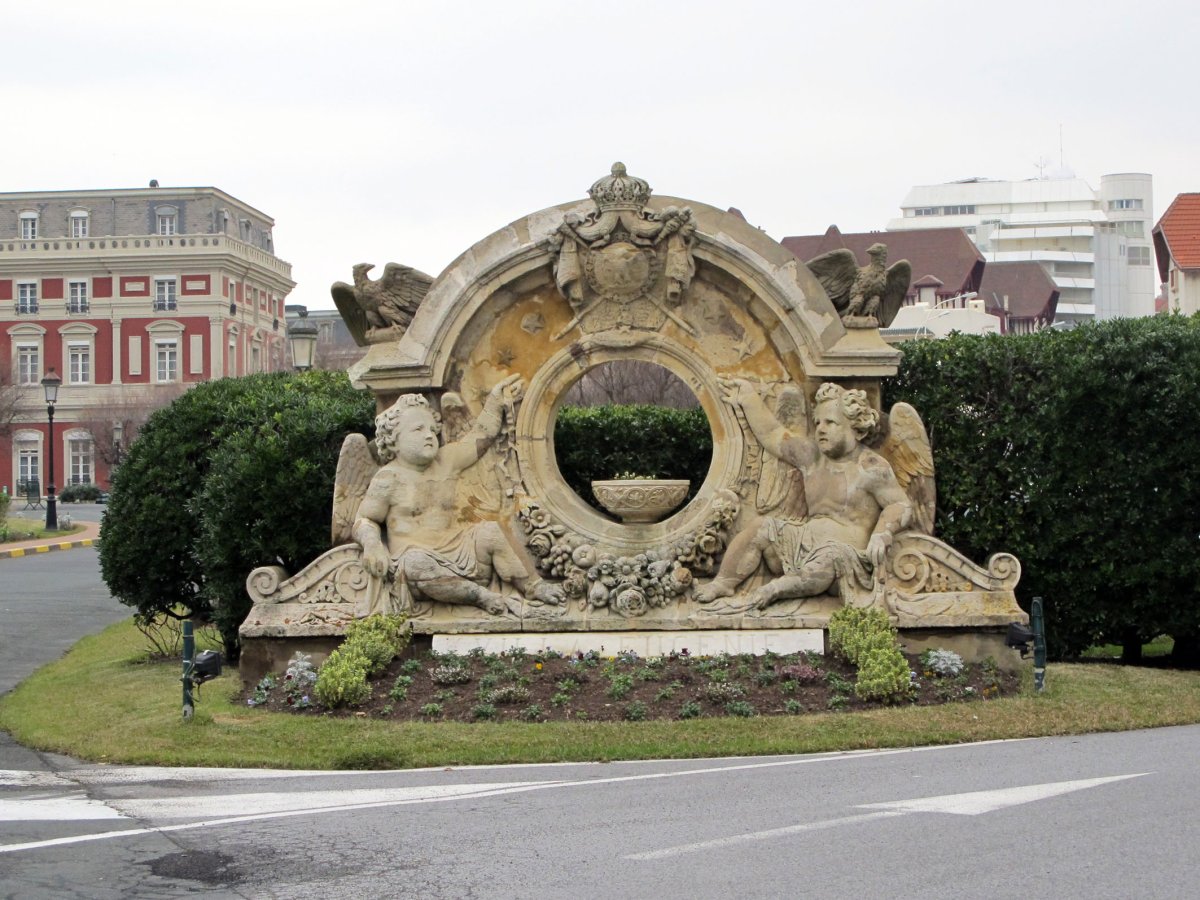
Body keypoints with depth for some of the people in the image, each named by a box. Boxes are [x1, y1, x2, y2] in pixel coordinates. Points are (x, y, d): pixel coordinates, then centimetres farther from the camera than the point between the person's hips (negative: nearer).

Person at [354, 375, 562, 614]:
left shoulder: (447, 460, 13)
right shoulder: (389, 478, -2)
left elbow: (479, 437, 22)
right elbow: (364, 520, 1)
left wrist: (495, 402, 17)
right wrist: (372, 544, -19)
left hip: (456, 548, 6)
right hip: (418, 556, -6)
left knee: (491, 532, -17)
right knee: (415, 564, -39)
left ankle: (532, 585, -11)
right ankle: (478, 594, -35)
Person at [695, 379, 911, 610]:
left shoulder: (870, 468, -7)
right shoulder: (812, 456, 11)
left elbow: (901, 505, -8)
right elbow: (772, 435, 17)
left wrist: (882, 534, -25)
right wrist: (748, 399, 19)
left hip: (848, 552, -7)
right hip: (806, 538, 7)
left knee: (829, 559, -40)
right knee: (761, 530, -6)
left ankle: (778, 588, -26)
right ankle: (724, 583, -8)